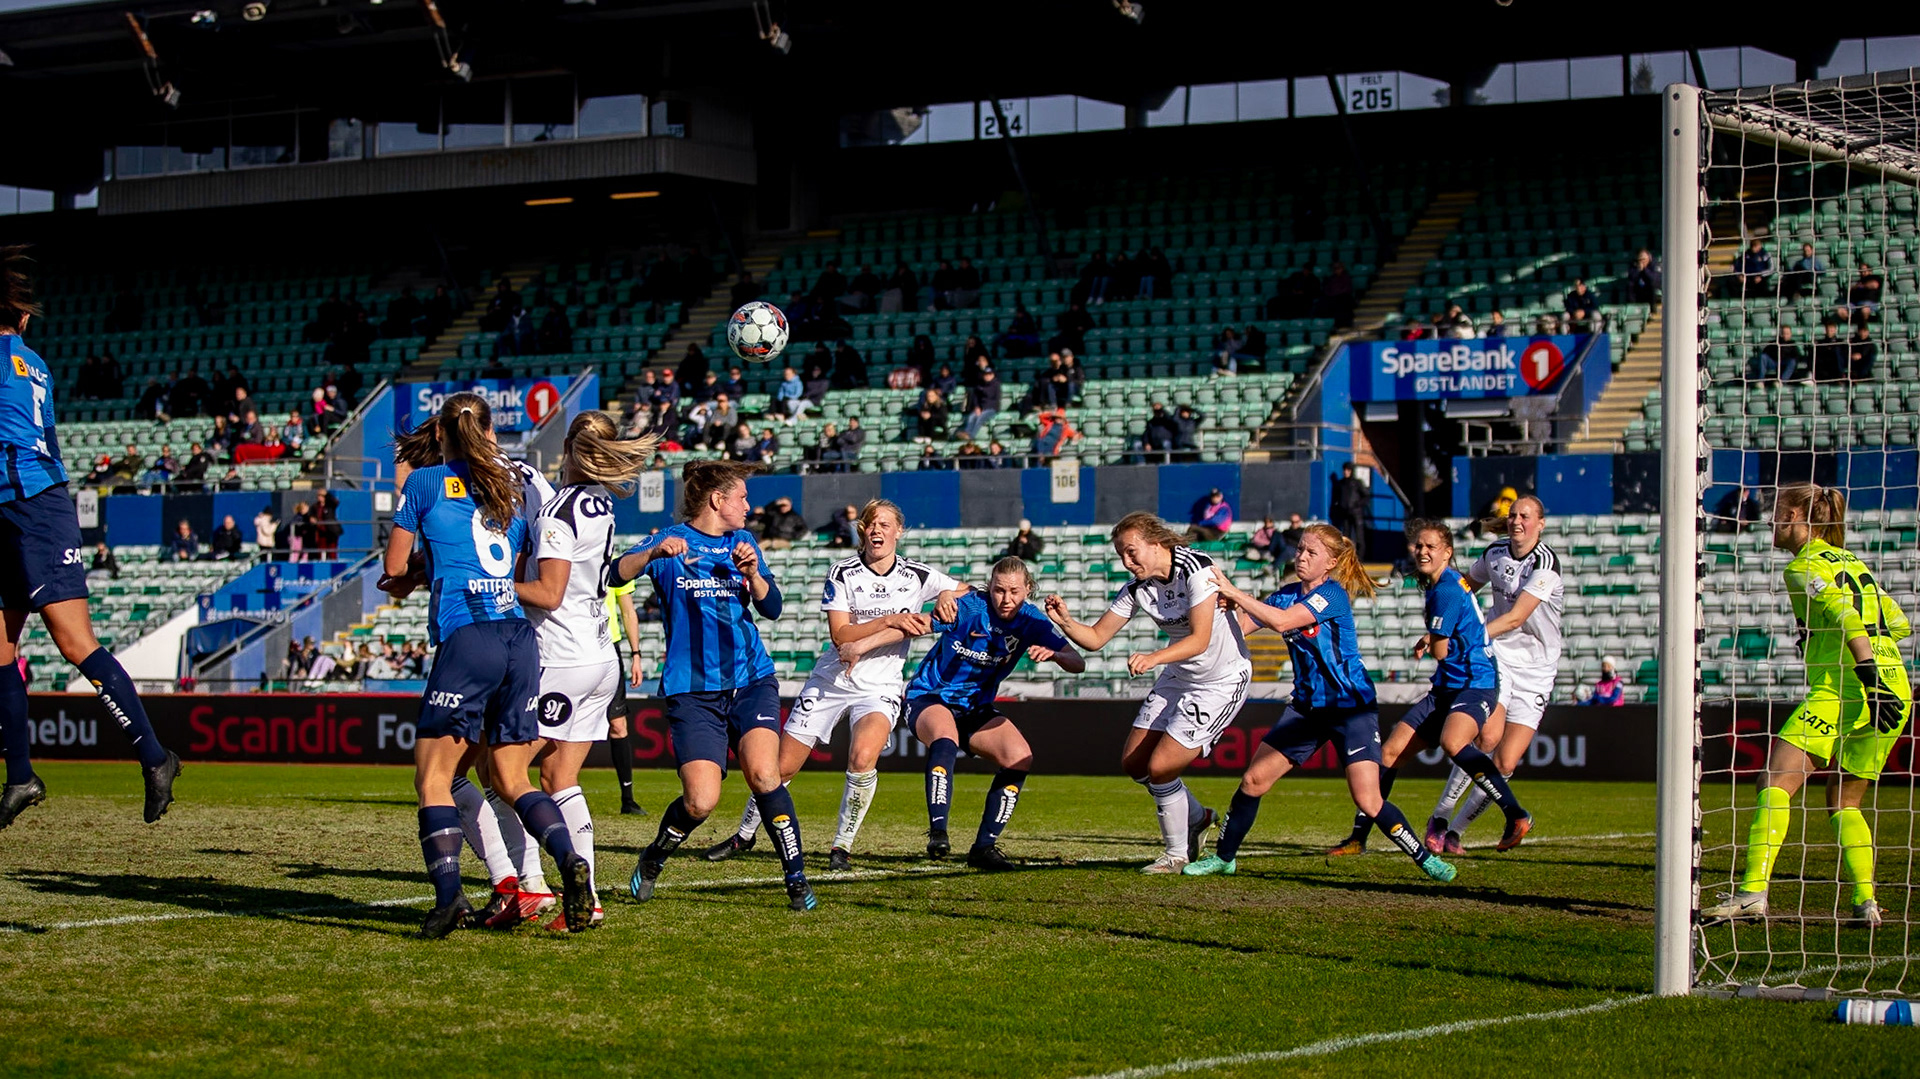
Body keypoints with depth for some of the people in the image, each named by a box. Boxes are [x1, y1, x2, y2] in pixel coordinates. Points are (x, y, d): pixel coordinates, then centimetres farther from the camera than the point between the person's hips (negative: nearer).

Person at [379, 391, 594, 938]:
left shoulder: (424, 482, 5)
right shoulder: (514, 487, 19)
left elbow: (394, 568, 10)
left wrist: (411, 576, 32)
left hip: (466, 636, -5)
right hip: (520, 635, 5)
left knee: (433, 776, 0)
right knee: (511, 779, 11)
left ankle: (448, 893, -16)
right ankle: (570, 861, -11)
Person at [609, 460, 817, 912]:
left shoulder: (742, 542, 15)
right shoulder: (669, 541, 1)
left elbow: (771, 609, 8)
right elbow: (616, 576, -15)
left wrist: (753, 574, -11)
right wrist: (655, 553, -33)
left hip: (752, 680, 3)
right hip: (693, 691, -3)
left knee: (763, 774, -21)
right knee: (700, 802, -12)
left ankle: (796, 877, -10)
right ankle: (654, 859, 18)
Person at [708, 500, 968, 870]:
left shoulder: (917, 575, -1)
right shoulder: (842, 573, -6)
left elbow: (966, 593, 10)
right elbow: (839, 635, -14)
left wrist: (946, 596, -12)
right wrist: (889, 621, -23)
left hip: (880, 688, 0)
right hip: (830, 683, 0)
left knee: (862, 758, -29)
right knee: (782, 767, 2)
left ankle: (843, 845, -12)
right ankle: (744, 835, 26)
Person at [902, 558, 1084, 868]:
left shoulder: (1030, 621, -8)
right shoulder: (966, 608, -19)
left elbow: (1078, 663, -14)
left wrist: (1053, 655, -36)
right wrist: (858, 646, -37)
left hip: (976, 708, 5)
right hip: (928, 699, -5)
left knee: (1020, 758, -16)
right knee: (945, 739, -37)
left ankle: (984, 847, -8)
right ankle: (937, 831, -42)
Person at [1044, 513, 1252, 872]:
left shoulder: (1196, 569, -24)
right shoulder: (1137, 587, -4)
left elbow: (1201, 638, -31)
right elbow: (1096, 637, -1)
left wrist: (1154, 658, -45)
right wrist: (1065, 622, -21)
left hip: (1221, 682, -8)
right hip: (1178, 678, 8)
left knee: (1160, 767, -13)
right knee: (1133, 762, 6)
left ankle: (1177, 853, 9)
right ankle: (1197, 818, 29)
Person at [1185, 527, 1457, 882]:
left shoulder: (1332, 594, -17)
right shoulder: (1287, 594, 5)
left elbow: (1281, 621, -29)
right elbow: (1239, 627, 3)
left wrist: (1236, 593, -24)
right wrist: (1226, 603, -17)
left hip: (1352, 708, -7)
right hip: (1308, 706, 7)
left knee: (1368, 802, -15)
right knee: (1253, 780, 2)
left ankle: (1426, 858, 1)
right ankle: (1223, 857, 16)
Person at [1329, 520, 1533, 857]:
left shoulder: (1446, 589, -15)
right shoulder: (1442, 584, 14)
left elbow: (1440, 652, -10)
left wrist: (1430, 642, 9)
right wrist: (1428, 639, 22)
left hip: (1476, 684, -10)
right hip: (1446, 689, 10)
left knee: (1452, 742, -37)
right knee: (1390, 752, 4)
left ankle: (1517, 816, -32)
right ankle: (1358, 837, 12)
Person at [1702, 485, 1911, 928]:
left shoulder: (1805, 567, 0)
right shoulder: (1850, 561, 24)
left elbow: (1846, 618, -17)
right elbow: (1899, 623, 25)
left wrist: (1868, 671, -25)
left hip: (1844, 688, -8)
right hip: (1894, 690, 8)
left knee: (1776, 781, -12)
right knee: (1843, 804, 17)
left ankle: (1753, 891, -23)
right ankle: (1866, 903, 4)